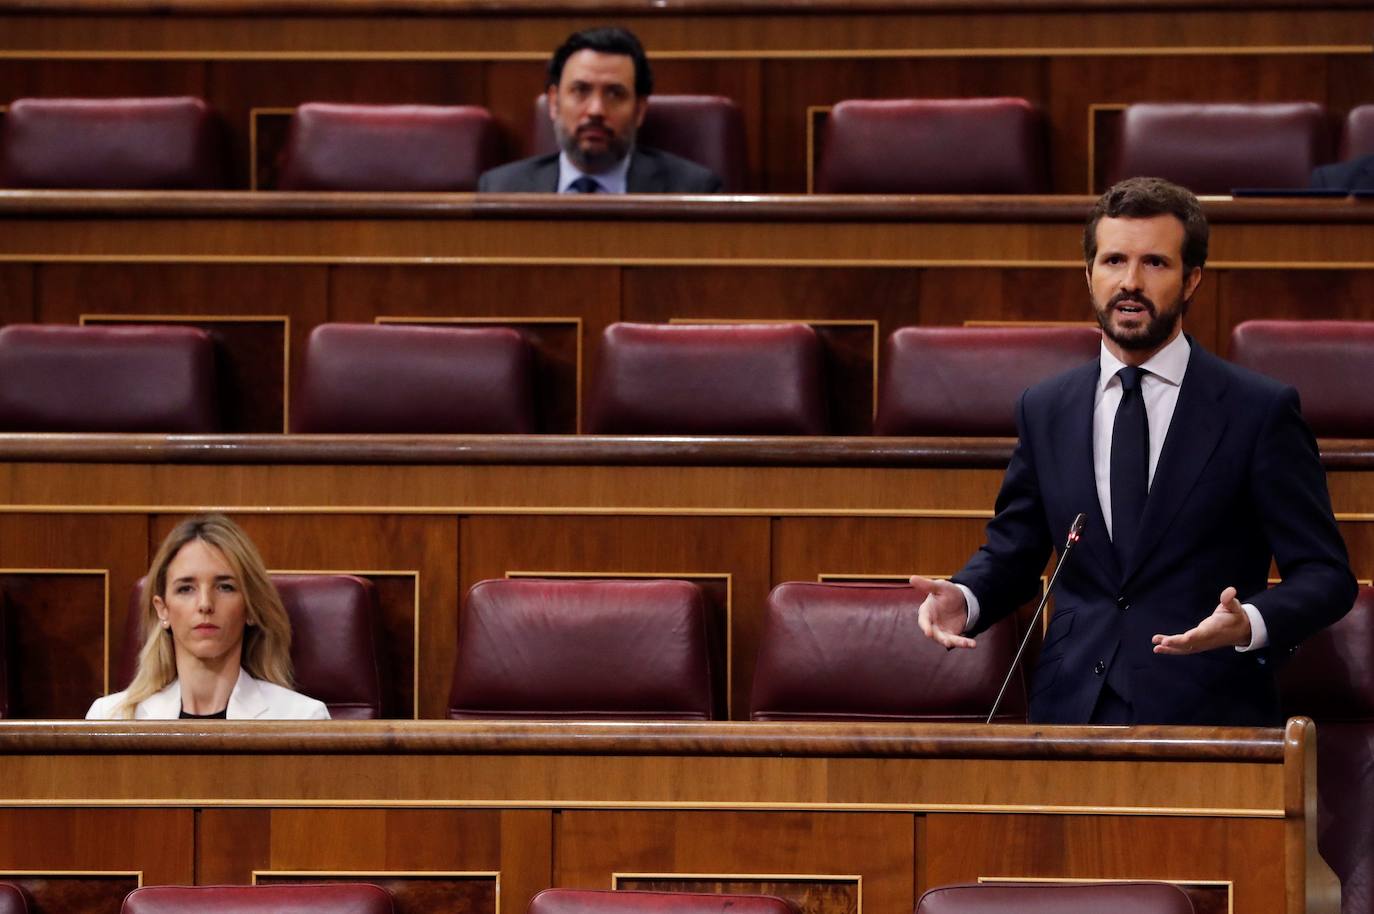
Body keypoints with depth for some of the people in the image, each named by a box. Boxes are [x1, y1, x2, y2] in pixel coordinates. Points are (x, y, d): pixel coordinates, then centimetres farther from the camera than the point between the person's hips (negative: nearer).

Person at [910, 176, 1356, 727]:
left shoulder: (1260, 411, 1)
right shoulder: (1045, 411, 14)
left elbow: (1324, 575, 0)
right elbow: (1011, 551, 22)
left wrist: (1249, 624, -20)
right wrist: (964, 598, 0)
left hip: (1207, 716, -2)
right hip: (1073, 712, 3)